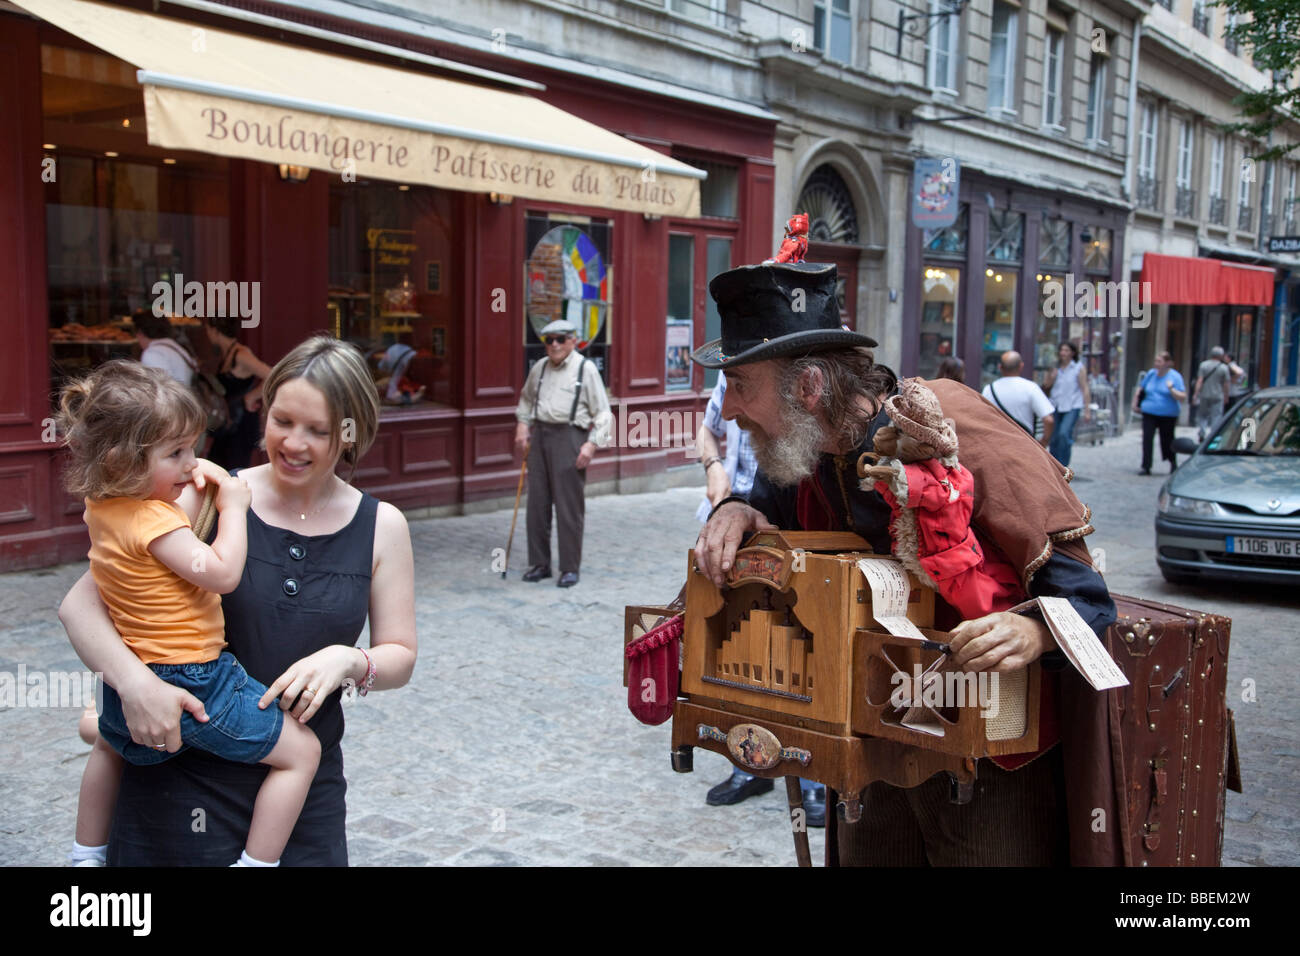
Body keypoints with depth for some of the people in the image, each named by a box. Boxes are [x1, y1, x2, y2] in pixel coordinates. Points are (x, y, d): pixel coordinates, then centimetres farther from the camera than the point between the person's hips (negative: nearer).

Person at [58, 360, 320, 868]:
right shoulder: (152, 522, -25)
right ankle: (257, 862, -1)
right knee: (302, 750, -1)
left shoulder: (101, 508, 2)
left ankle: (87, 854, 53)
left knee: (109, 745, 42)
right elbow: (222, 574, -27)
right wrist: (233, 507, -14)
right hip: (195, 684, -9)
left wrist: (196, 492, 16)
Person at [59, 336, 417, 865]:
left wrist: (347, 662, -17)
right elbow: (79, 604, -9)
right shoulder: (207, 500, -8)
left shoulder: (381, 527, -1)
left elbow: (399, 657, 3)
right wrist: (133, 680, -25)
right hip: (182, 777, -2)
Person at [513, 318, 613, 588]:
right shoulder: (540, 367, 12)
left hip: (569, 437, -5)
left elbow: (603, 412, -2)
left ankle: (570, 568, 7)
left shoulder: (586, 369, -2)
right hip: (540, 436, 5)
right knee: (537, 503, 7)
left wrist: (592, 444, -12)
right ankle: (539, 564, 19)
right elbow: (526, 398, 29)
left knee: (569, 507, -3)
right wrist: (522, 424, 14)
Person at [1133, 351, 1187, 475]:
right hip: (1149, 412, 3)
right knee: (1147, 438, -9)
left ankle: (1173, 463, 34)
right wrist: (1135, 404, 16)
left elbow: (1182, 397, -11)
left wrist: (1171, 389, -24)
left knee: (1167, 440, 7)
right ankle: (1146, 467, -4)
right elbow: (1140, 389, 19)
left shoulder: (1175, 376, -5)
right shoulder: (1151, 374, 5)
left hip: (1167, 415, -2)